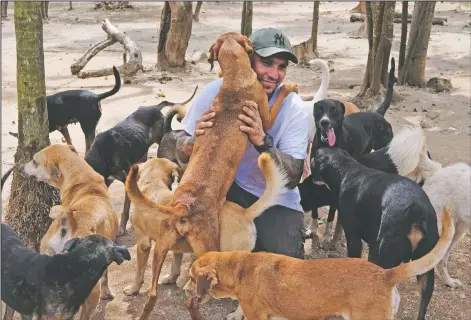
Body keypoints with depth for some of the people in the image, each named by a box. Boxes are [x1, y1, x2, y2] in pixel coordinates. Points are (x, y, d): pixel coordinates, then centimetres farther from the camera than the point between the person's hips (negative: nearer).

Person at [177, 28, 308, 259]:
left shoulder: (293, 108, -16)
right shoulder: (217, 91, -15)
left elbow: (292, 178, -20)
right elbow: (181, 154, -8)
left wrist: (262, 142, -36)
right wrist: (195, 139, -33)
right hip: (225, 187, 1)